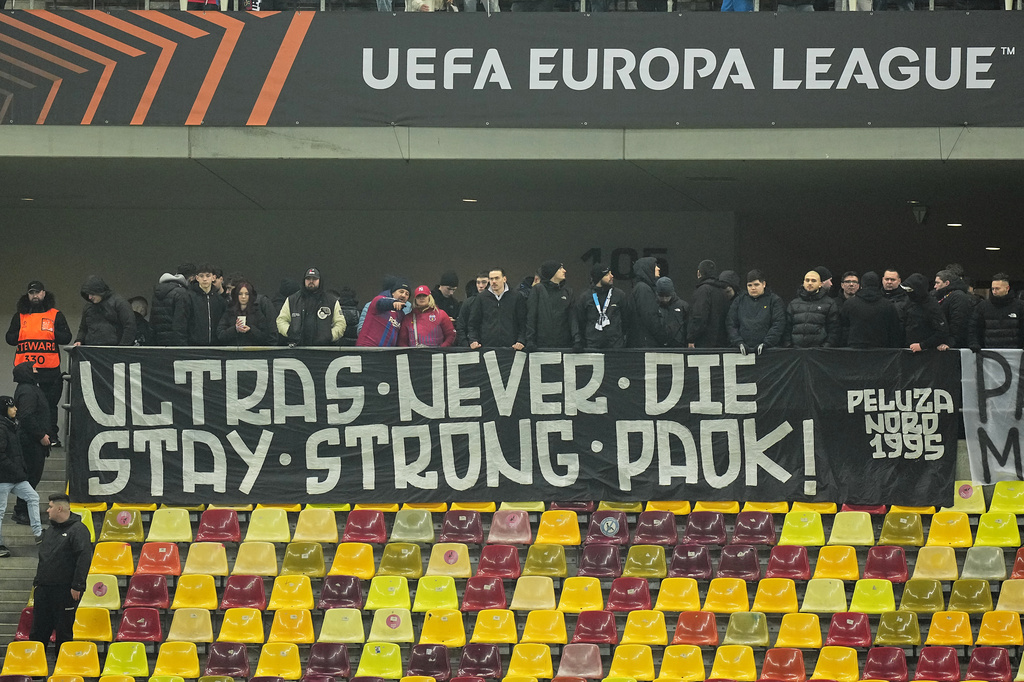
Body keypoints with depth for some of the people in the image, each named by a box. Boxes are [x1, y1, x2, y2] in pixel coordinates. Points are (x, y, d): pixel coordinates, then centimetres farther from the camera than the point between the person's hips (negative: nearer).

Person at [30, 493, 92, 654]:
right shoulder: (50, 531, 17)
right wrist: (37, 582, 17)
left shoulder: (78, 529, -10)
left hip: (65, 591, -7)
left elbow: (84, 558, -17)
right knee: (38, 631, 8)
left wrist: (77, 586, -21)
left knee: (64, 631, 1)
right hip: (44, 589, 7)